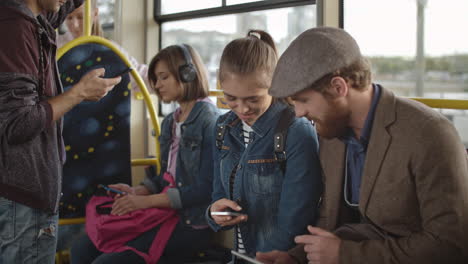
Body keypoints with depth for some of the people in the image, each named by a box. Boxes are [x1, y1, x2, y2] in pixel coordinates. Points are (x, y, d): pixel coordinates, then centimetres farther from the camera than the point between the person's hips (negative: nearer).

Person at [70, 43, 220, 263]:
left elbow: (205, 188, -18)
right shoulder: (169, 123, 15)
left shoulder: (208, 120, -11)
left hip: (191, 224, -8)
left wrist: (147, 201, -17)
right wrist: (138, 191, 0)